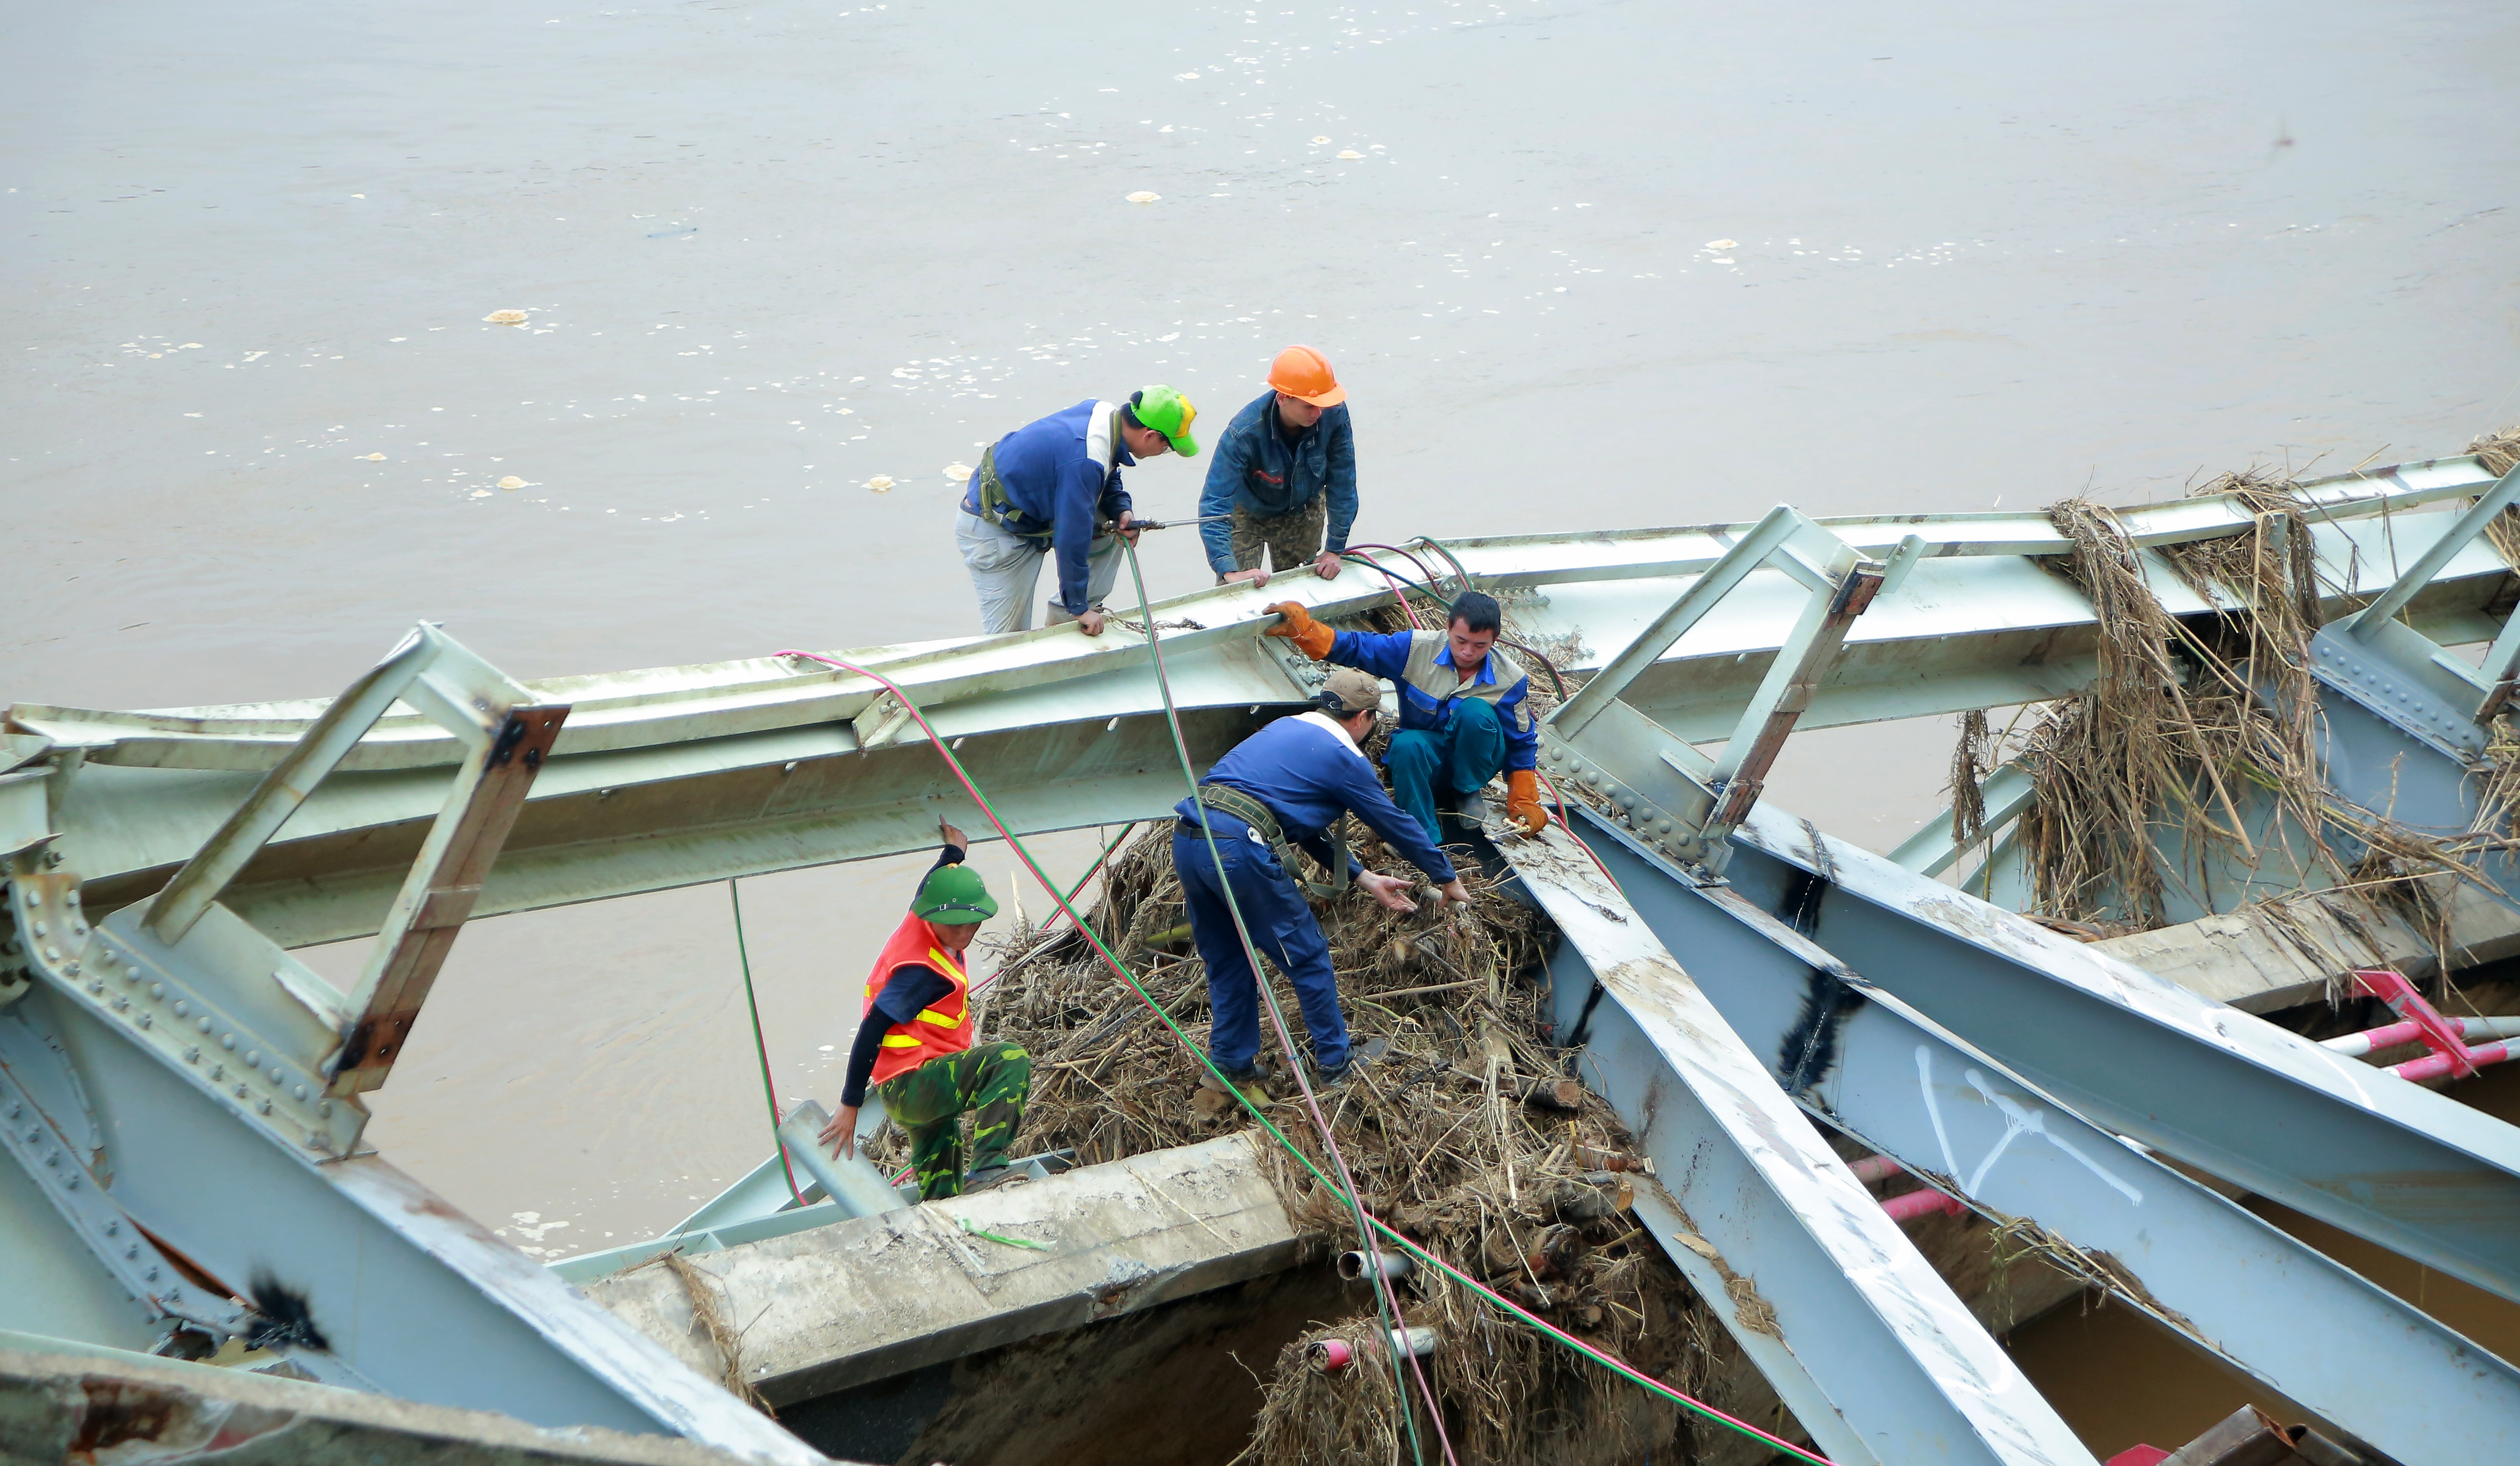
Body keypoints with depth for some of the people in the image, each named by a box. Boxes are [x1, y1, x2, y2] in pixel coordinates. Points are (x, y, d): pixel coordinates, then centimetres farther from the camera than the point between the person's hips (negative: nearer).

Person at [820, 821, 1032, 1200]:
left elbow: (931, 885, 30)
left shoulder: (918, 924, 5)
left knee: (940, 1194, 22)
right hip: (910, 1086, -11)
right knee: (1011, 1060, -30)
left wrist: (954, 850, 48)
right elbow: (870, 1033, -23)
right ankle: (988, 1168, -39)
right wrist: (850, 1107, -19)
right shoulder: (924, 972, -22)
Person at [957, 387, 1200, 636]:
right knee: (1011, 641, -7)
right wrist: (1079, 607, -17)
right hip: (994, 532, -9)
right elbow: (1072, 539, -28)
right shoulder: (1086, 463, -34)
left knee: (1109, 531, 7)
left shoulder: (1105, 412, -7)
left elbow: (1108, 478, 16)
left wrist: (1120, 510, -4)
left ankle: (1062, 616, 12)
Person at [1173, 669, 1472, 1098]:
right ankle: (1335, 1063, 23)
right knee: (1307, 958, 11)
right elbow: (1396, 825, 15)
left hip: (1186, 839, 7)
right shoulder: (1345, 757, 5)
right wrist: (1447, 878, 30)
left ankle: (1231, 1069, 27)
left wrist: (1364, 879, 35)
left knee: (1226, 963, 22)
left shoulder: (1284, 728, 27)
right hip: (1241, 849, -7)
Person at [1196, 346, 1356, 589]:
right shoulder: (1245, 432, -39)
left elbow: (1342, 483, -19)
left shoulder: (1334, 413, -31)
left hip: (1304, 512, 3)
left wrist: (1335, 549, -16)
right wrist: (1229, 572, -51)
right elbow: (1214, 503, -42)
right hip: (1248, 513, -3)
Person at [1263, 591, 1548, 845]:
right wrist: (1301, 627, -26)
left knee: (1475, 711, -32)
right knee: (1407, 745, -37)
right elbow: (1356, 647, -12)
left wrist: (1525, 803, -2)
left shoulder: (1511, 681, -12)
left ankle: (1469, 793, -8)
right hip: (1423, 756, 0)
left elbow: (1522, 744, -1)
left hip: (1474, 760, 0)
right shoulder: (1416, 648, -14)